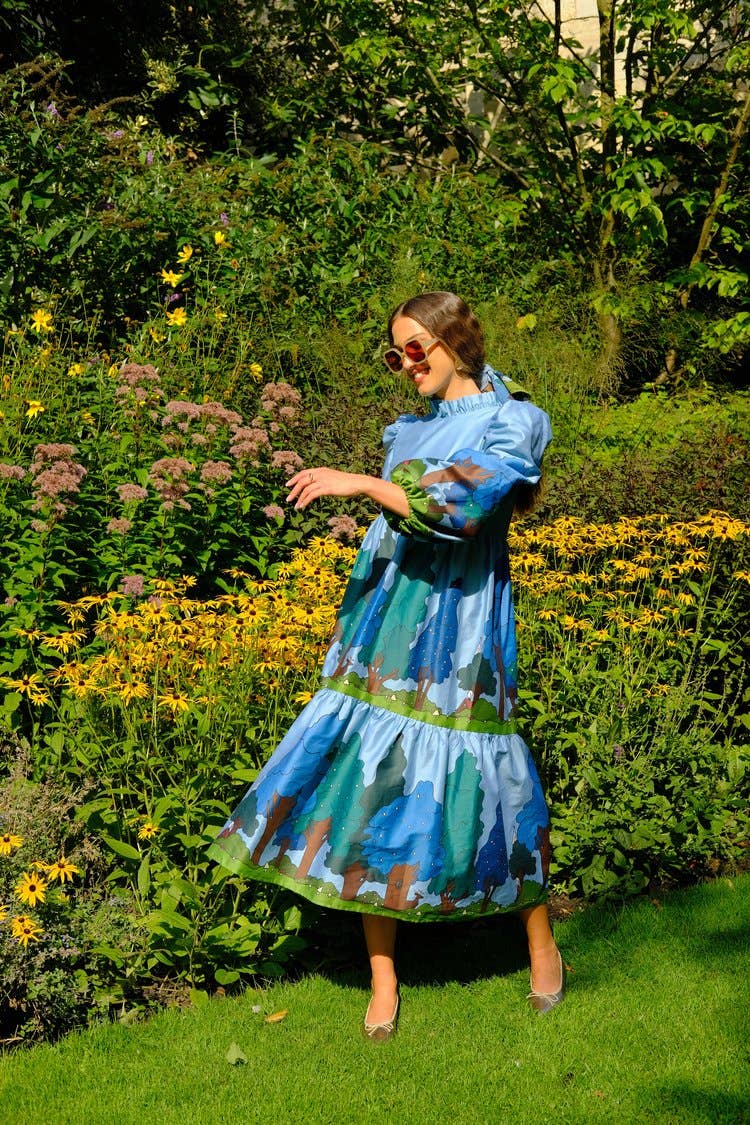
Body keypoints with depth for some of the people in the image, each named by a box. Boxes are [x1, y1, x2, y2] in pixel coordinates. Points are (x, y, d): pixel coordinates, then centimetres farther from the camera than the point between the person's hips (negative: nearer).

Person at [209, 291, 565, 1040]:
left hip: (458, 633, -6)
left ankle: (542, 950, 23)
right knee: (369, 782, 0)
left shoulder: (512, 422, -3)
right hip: (384, 630, 6)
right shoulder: (409, 430, 18)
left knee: (477, 787, -1)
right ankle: (382, 982, 9)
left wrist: (364, 485, -23)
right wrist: (350, 626, 21)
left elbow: (463, 506, -20)